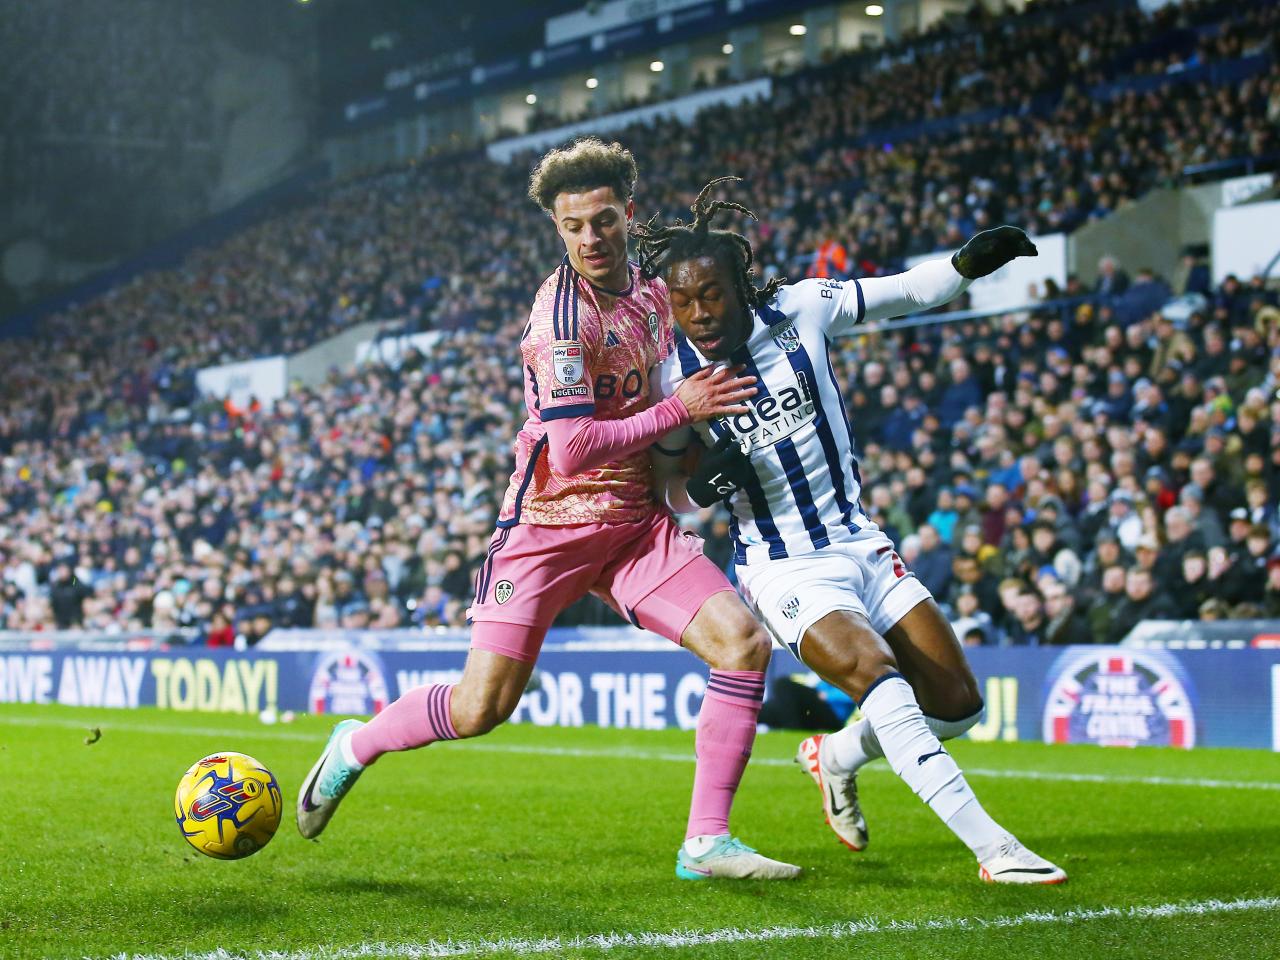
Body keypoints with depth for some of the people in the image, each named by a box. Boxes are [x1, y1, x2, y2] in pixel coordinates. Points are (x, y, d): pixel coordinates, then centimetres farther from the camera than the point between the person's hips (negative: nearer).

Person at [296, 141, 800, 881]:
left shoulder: (655, 294, 7)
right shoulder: (563, 314, -18)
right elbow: (572, 450, -26)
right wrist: (678, 411, -19)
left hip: (635, 522, 6)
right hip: (552, 521, -6)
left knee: (744, 643, -12)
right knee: (481, 708, -9)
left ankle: (707, 842, -5)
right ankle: (356, 747, 22)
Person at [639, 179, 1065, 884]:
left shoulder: (799, 309, -7)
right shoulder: (674, 377, -10)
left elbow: (910, 290, 3)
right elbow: (670, 496, 1)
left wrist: (969, 263, -15)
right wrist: (702, 486, -22)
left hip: (862, 547, 4)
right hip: (785, 571, -4)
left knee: (956, 705, 3)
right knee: (877, 675, -30)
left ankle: (836, 758, 30)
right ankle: (993, 848, -30)